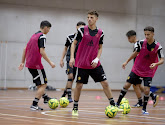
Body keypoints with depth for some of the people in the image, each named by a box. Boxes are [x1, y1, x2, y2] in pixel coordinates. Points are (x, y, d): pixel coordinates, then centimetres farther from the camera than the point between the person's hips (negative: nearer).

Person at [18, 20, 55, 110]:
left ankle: (45, 97, 37)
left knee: (40, 83, 24)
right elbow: (42, 51, -20)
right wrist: (50, 62, -15)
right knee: (43, 84, -3)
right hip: (36, 64, -9)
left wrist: (23, 62, 23)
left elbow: (25, 49, 18)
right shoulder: (42, 36, -10)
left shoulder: (34, 35, 16)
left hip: (29, 64, 9)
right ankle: (34, 105, -9)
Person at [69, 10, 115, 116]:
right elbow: (74, 44, 4)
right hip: (82, 63, -2)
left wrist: (97, 58, -5)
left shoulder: (100, 33, 3)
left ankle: (113, 105, 7)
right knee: (79, 85, -1)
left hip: (95, 64, 2)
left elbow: (100, 47, 11)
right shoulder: (82, 30, -4)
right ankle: (75, 108, 14)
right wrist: (72, 57, -6)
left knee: (105, 83, -2)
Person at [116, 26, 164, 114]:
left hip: (148, 72, -2)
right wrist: (127, 62, 13)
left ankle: (144, 109, 8)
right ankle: (117, 104, 15)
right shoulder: (141, 43, -10)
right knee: (127, 85, 0)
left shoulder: (158, 47, -17)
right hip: (137, 69, 2)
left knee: (146, 90, -14)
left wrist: (156, 64, -39)